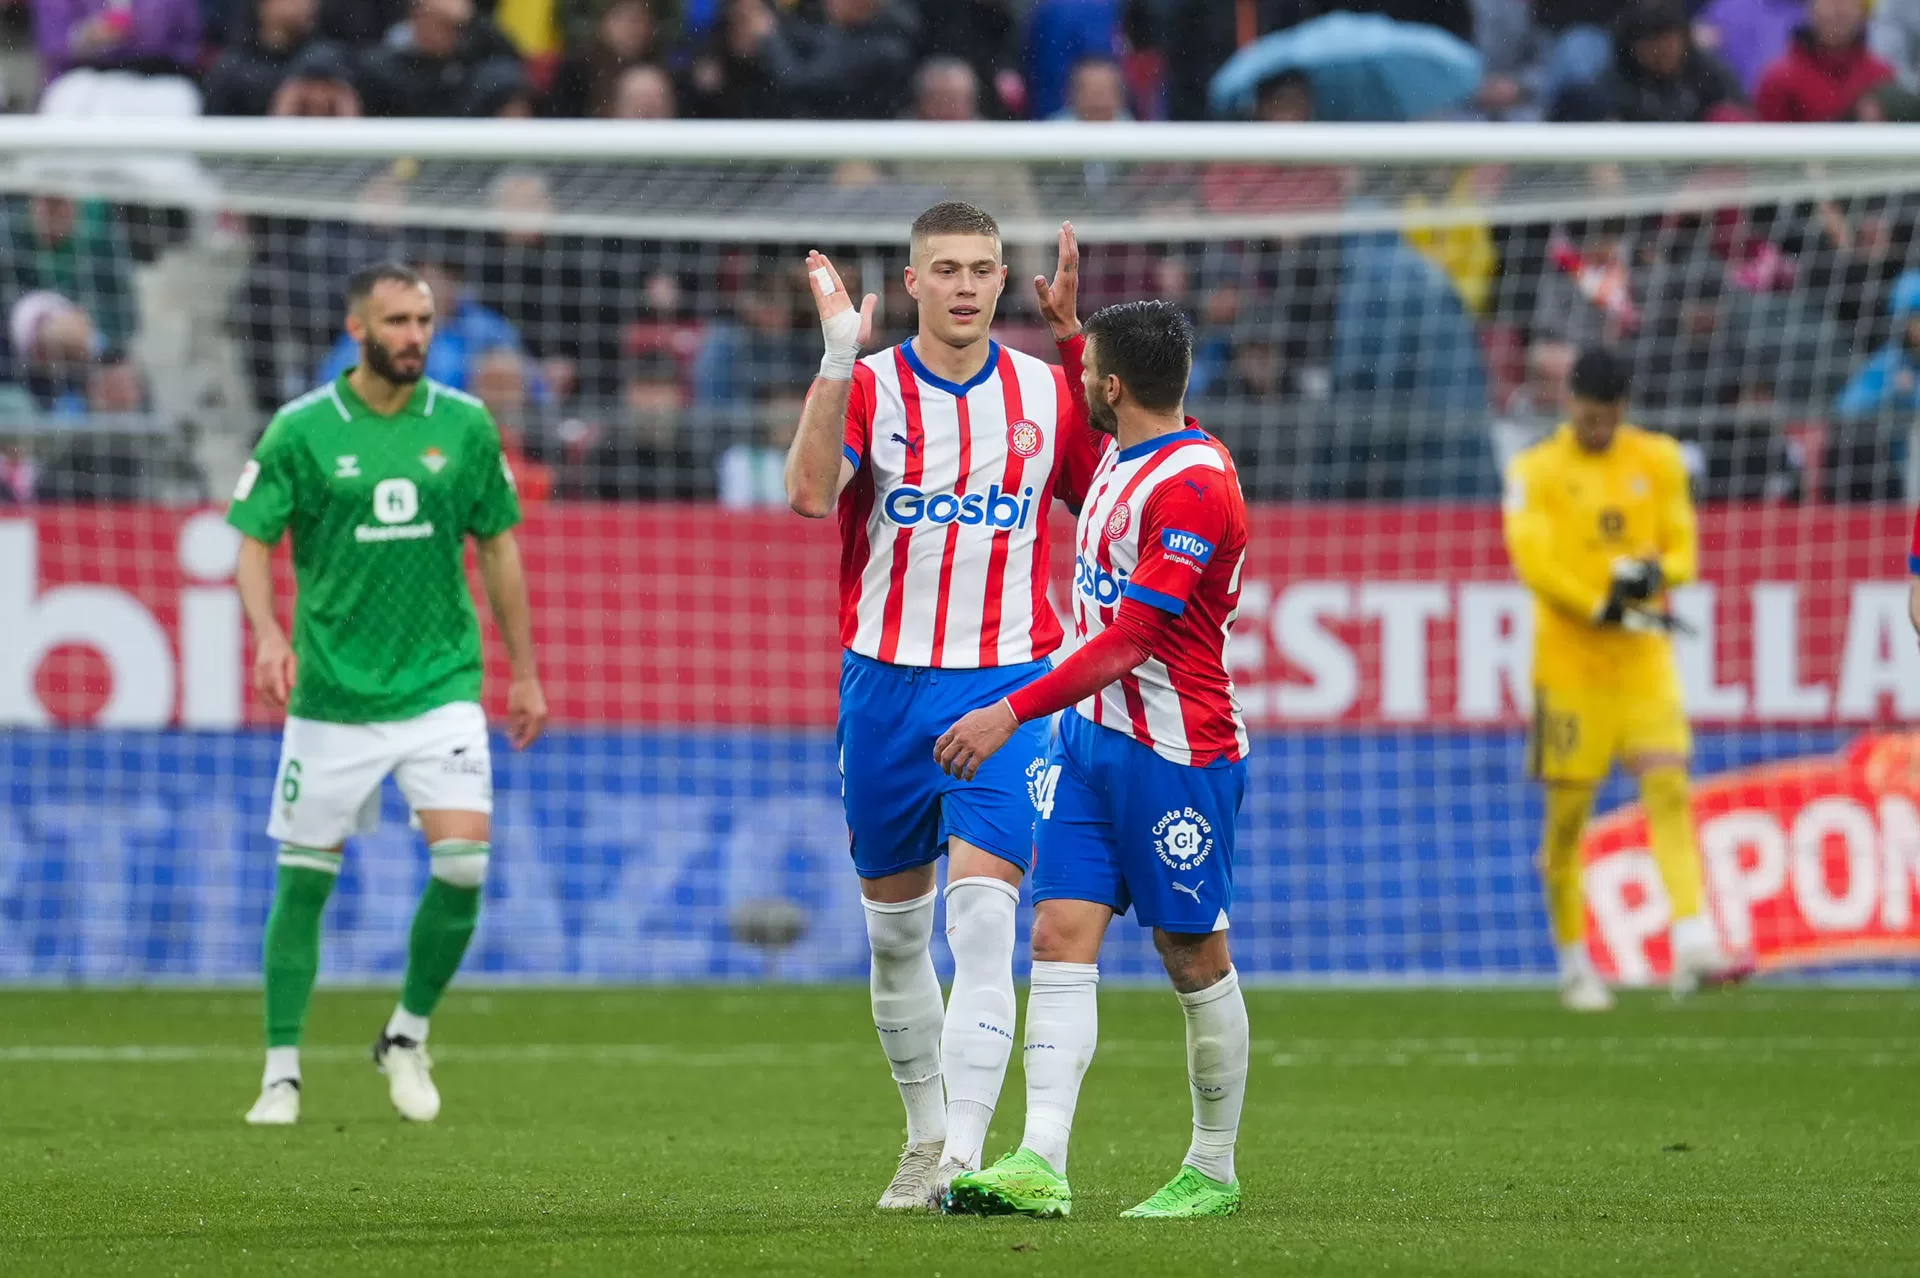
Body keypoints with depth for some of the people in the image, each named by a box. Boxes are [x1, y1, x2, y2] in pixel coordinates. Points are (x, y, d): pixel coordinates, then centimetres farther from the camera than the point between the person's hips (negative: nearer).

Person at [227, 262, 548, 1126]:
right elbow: (252, 539, -2)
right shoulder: (301, 430, -3)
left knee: (463, 864, -13)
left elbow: (498, 546, 12)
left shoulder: (465, 426, 3)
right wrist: (269, 635, -21)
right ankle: (282, 1072, 14)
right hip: (333, 695, -1)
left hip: (441, 687, 1)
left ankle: (409, 1035, 9)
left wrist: (524, 672, 12)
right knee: (304, 882, 2)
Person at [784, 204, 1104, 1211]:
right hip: (886, 682, 1)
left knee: (982, 916, -16)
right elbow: (810, 491, -17)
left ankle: (964, 1155, -21)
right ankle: (925, 1137, 28)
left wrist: (1074, 336, 2)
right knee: (895, 928, 11)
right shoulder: (868, 386, -2)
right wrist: (837, 353, -24)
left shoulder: (1045, 390, 5)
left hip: (1006, 683, -1)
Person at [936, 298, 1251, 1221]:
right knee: (1061, 935, -4)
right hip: (1089, 734, 8)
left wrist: (1013, 713, -25)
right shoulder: (1121, 458, 9)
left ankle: (1213, 1170, 15)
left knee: (1193, 955, 2)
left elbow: (1129, 640, -24)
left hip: (1175, 753, -8)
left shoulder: (1193, 486, -19)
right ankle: (1041, 1164, -13)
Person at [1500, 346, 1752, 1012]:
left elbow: (1683, 546, 8)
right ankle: (1573, 964, 15)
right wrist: (1606, 607, -22)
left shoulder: (1659, 461, 8)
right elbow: (1531, 559, -14)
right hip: (1569, 658, -2)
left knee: (1669, 787, -13)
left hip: (1645, 658, 2)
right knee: (1568, 812, 1)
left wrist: (1657, 572, -15)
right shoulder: (1536, 471, -3)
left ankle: (1694, 950, -23)